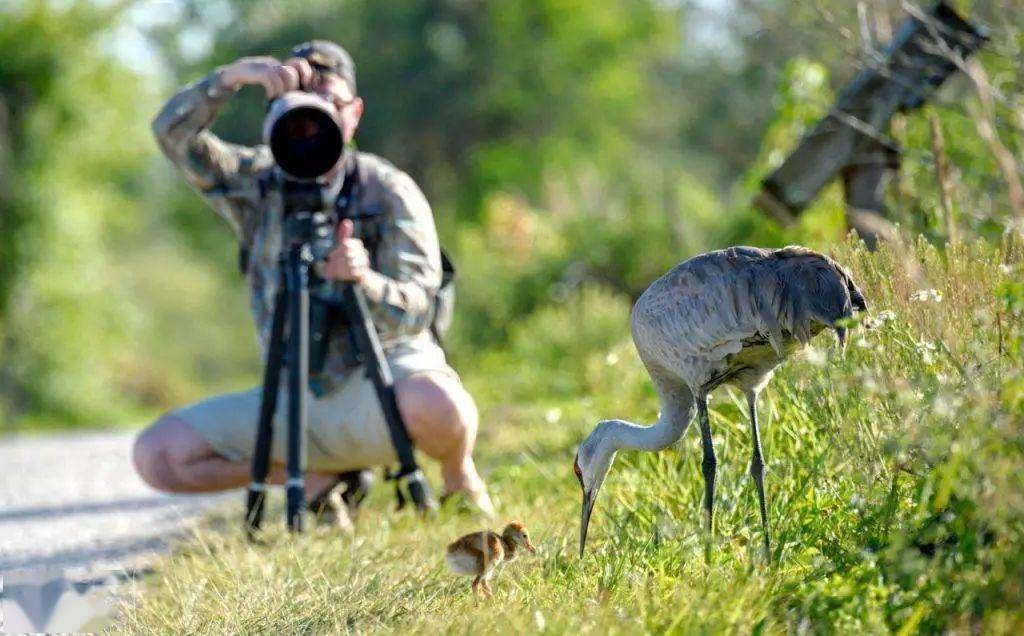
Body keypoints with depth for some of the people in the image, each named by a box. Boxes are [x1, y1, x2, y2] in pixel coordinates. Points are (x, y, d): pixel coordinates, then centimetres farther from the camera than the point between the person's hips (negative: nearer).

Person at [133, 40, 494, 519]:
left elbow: (416, 310, -18)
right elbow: (173, 134, -10)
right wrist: (234, 76, -25)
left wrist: (364, 280, -39)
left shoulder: (390, 191, -6)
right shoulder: (257, 182, 4)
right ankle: (319, 477, 6)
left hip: (383, 375, -4)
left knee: (433, 404, -40)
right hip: (296, 399, 4)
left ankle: (459, 478, -2)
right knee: (155, 454, -12)